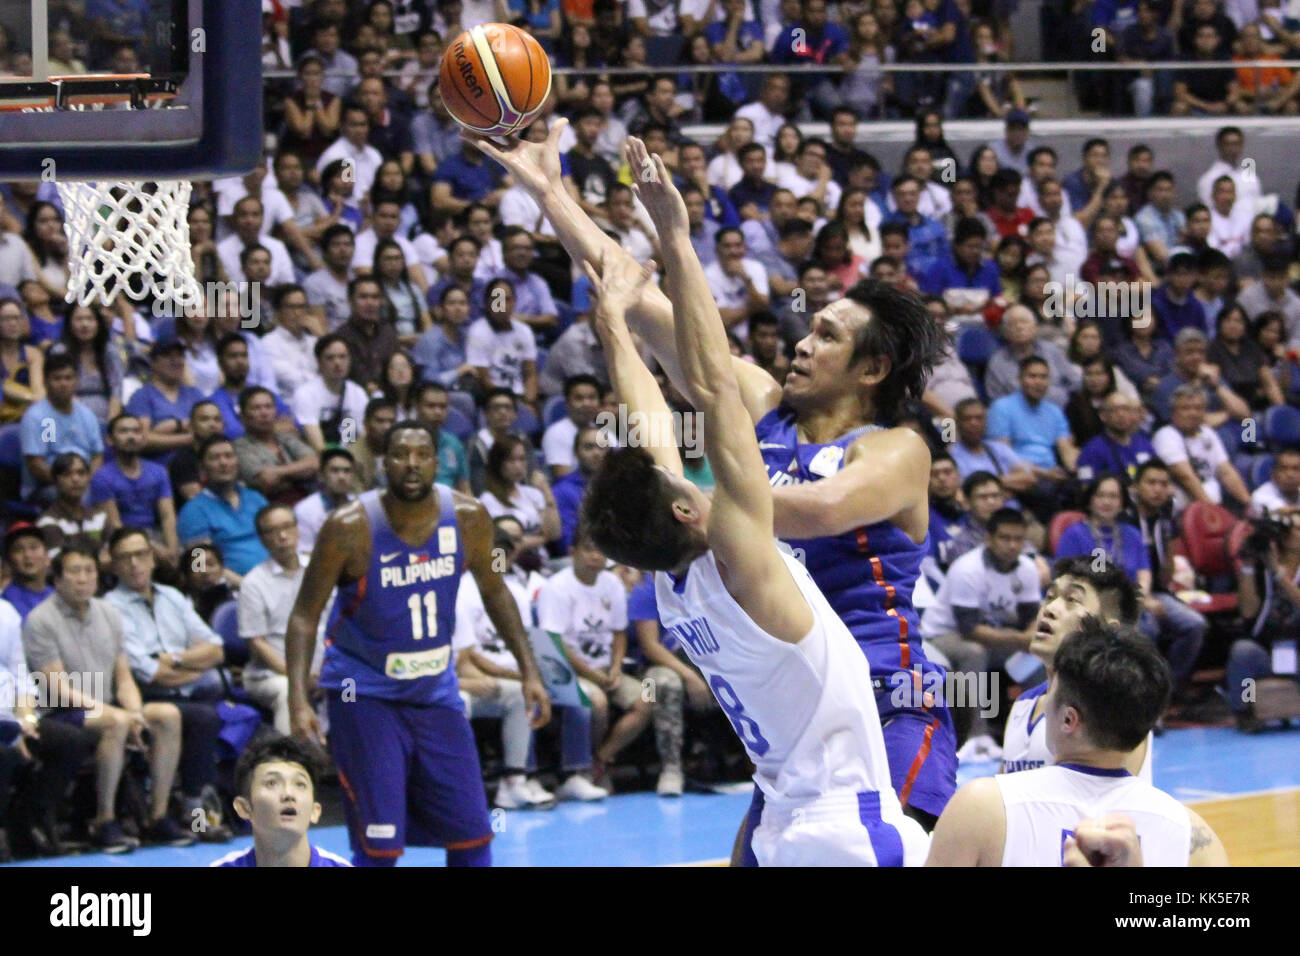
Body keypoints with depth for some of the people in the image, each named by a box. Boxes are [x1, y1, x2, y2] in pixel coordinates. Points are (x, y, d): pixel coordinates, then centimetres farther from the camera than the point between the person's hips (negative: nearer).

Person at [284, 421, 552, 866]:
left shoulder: (468, 518, -9)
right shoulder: (350, 527, -20)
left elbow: (493, 590, 9)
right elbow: (305, 616, -13)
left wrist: (529, 671, 6)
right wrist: (299, 701, -24)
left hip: (436, 690, 4)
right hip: (365, 692, -4)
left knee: (472, 833, 6)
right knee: (379, 845, -10)